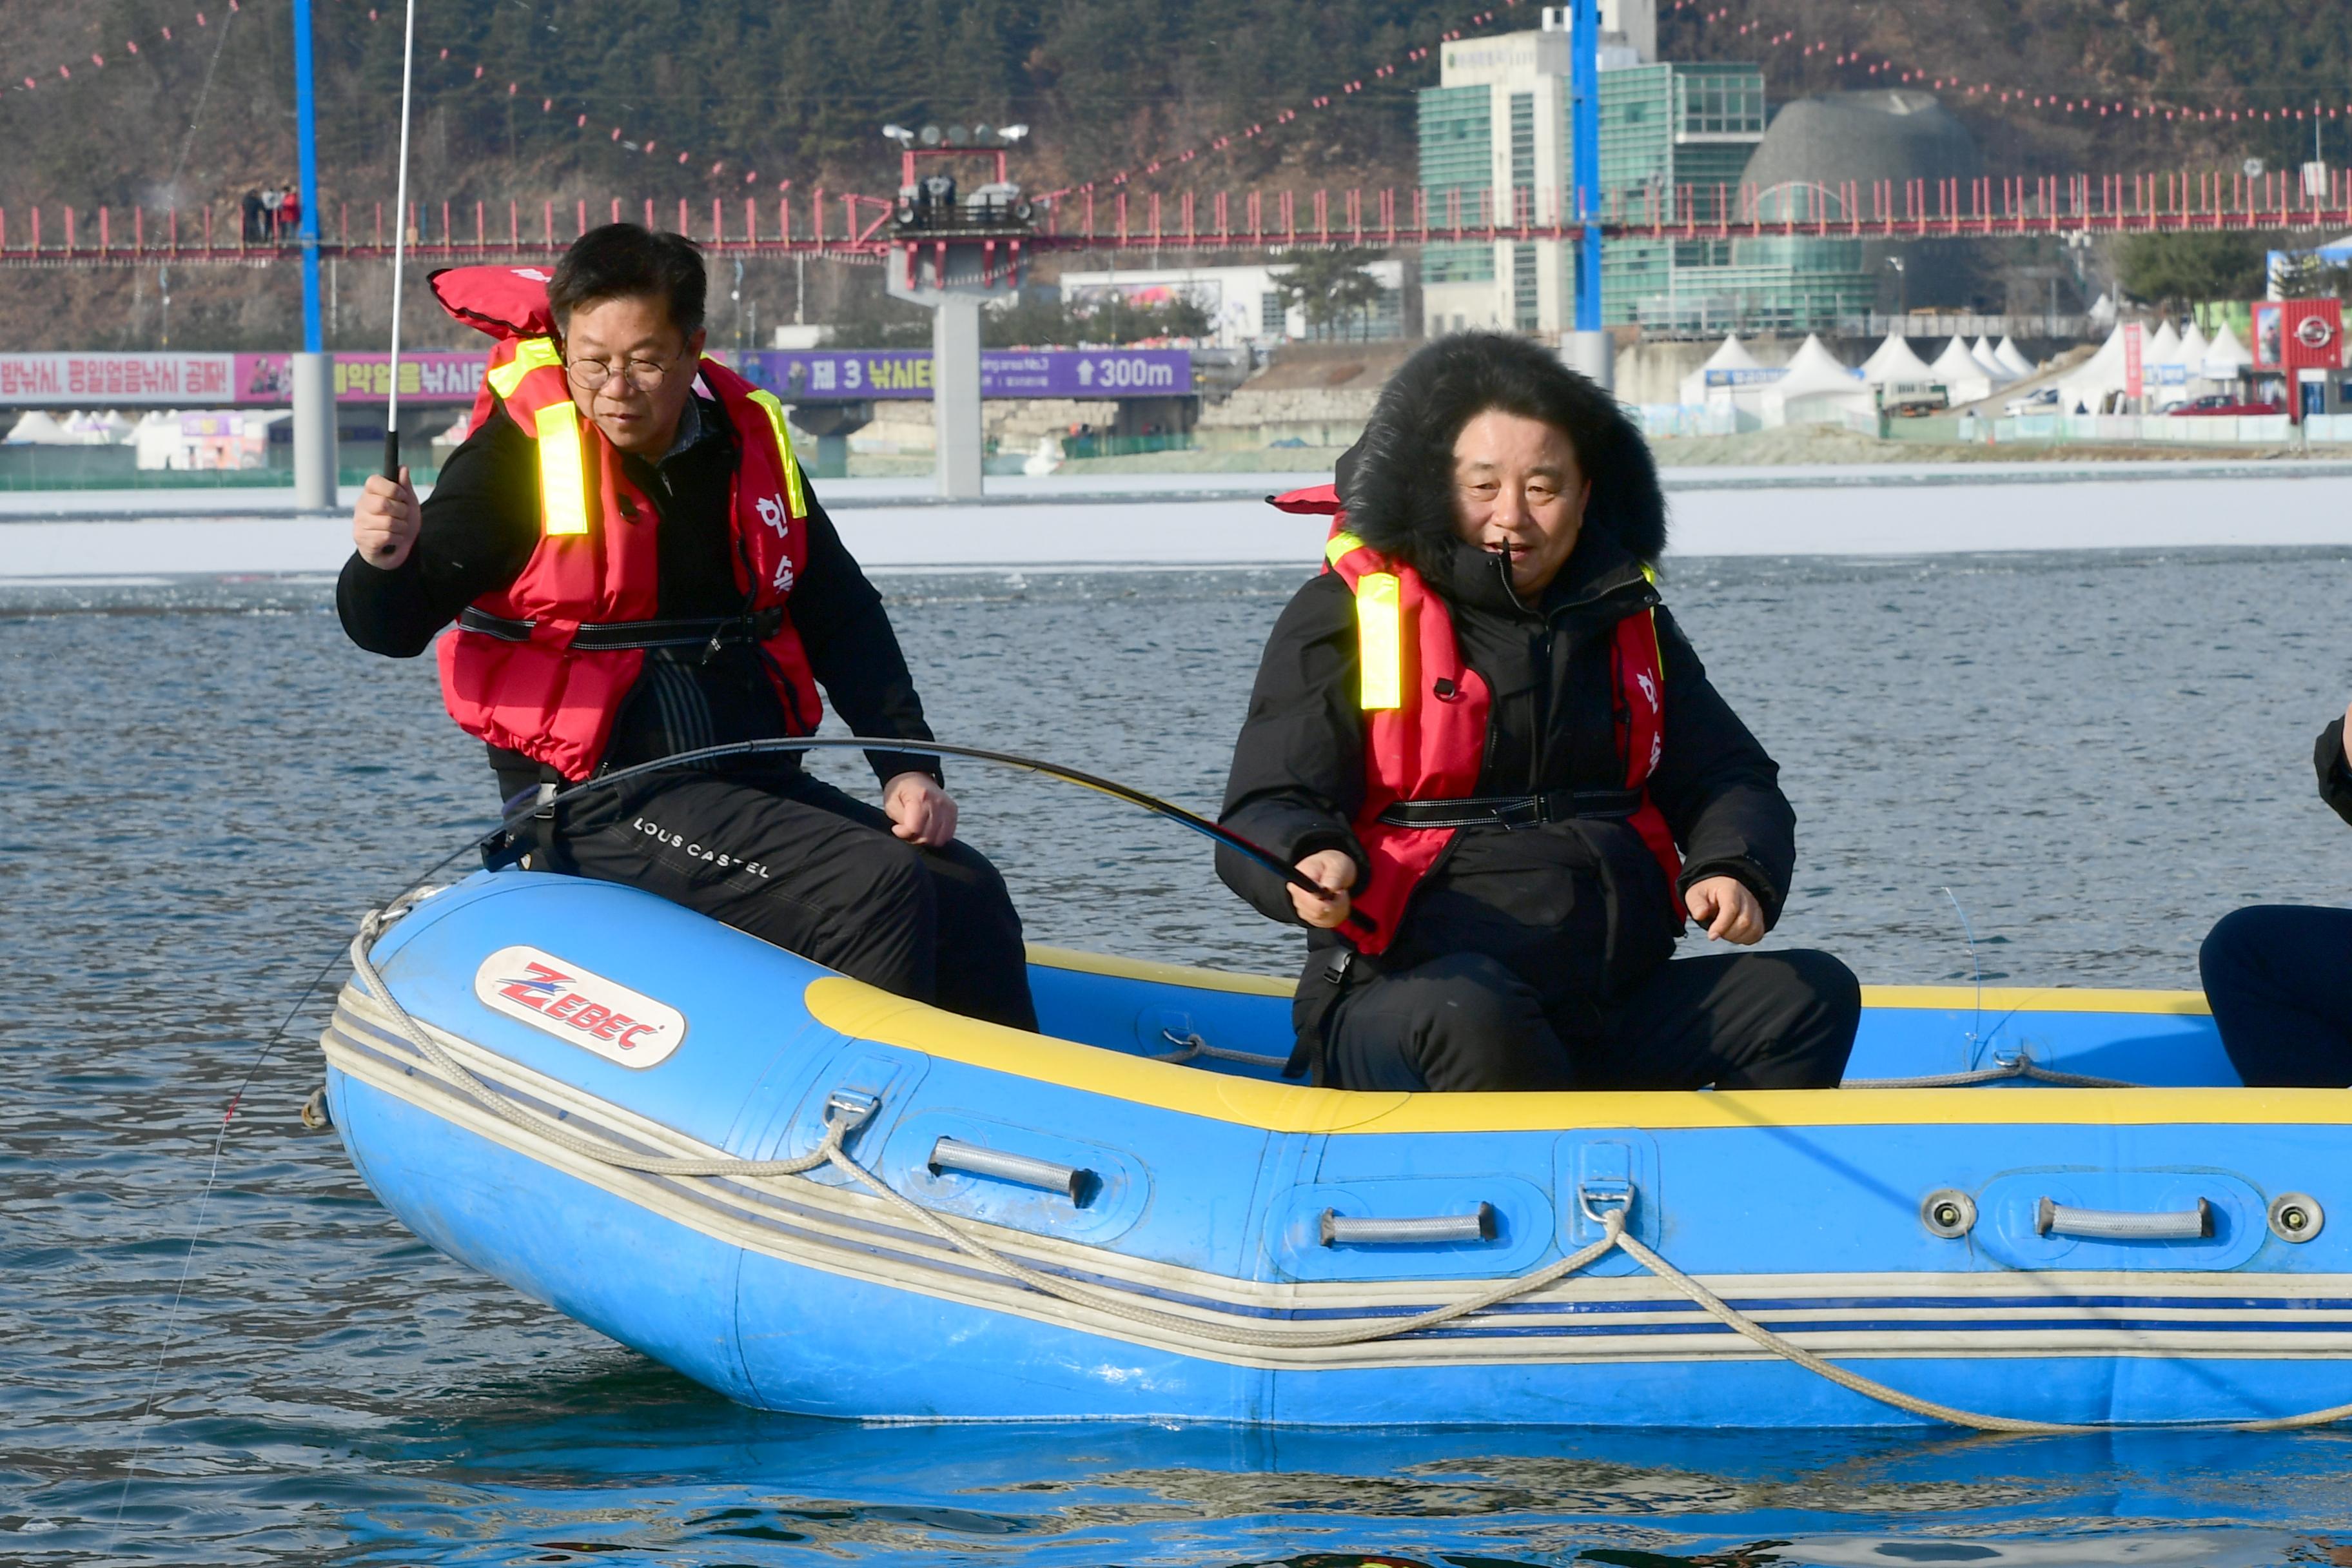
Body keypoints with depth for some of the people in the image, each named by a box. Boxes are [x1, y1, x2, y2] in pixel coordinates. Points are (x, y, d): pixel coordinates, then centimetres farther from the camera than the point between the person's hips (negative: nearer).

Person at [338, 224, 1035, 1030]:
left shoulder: (747, 438, 8)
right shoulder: (519, 454, -8)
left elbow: (843, 617, 15)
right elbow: (395, 626, -11)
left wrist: (908, 766, 5)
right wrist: (386, 563, -35)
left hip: (755, 777, 7)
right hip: (603, 804, -7)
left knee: (968, 896, -3)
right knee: (878, 892, -23)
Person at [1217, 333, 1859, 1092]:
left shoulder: (1626, 621, 17)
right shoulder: (1346, 618, 1)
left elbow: (1727, 777, 21)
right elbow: (1264, 813, -5)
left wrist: (1732, 871, -3)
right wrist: (1314, 864, -30)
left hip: (1614, 1015, 6)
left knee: (1814, 993, -13)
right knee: (1468, 1015, -39)